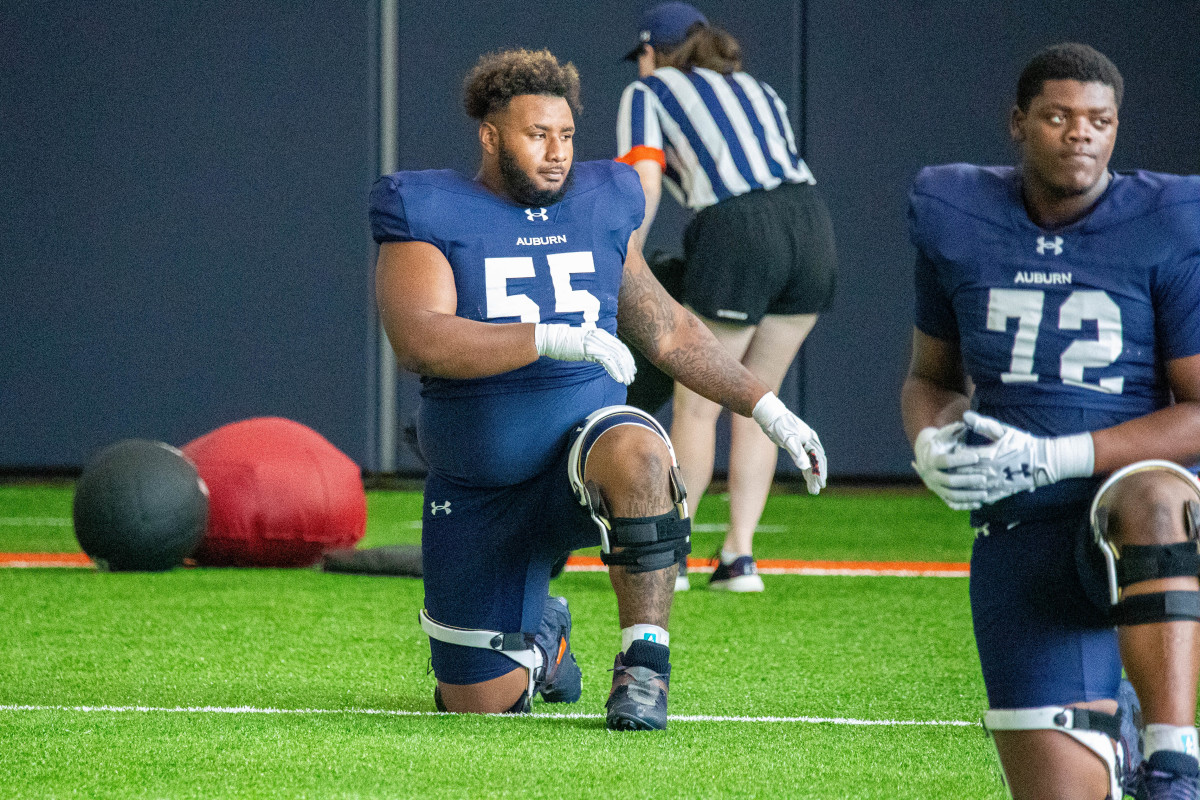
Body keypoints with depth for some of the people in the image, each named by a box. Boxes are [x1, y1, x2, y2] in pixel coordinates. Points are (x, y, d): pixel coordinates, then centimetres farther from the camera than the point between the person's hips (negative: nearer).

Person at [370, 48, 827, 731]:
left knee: (636, 454, -38)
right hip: (478, 490, -1)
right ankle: (541, 634, 39)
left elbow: (667, 331, 21)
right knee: (481, 705, 2)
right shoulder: (430, 215, -4)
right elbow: (418, 341, -21)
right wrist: (551, 339, -29)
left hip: (583, 443, 1)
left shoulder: (599, 209, 8)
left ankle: (645, 661, -25)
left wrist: (769, 410, 17)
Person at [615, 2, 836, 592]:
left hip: (737, 234, -5)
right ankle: (739, 557, 13)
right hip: (811, 227, 5)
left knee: (696, 405, 8)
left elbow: (643, 187, -2)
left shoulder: (646, 95, 13)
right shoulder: (757, 90, 29)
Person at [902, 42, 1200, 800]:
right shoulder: (957, 220, 7)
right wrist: (933, 445, -3)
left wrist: (1051, 458, -17)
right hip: (1023, 538, 3)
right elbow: (932, 377, 22)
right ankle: (1105, 730, 36)